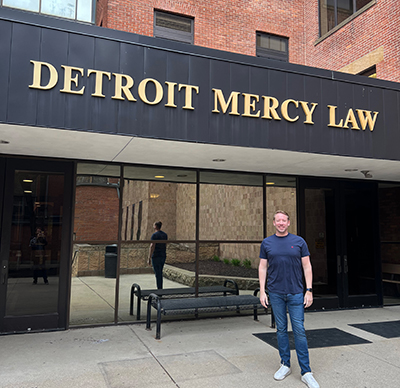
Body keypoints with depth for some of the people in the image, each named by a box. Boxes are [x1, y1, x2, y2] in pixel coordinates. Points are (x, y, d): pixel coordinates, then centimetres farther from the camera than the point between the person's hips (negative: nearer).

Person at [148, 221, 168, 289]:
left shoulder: (154, 235, -14)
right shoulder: (165, 235, 10)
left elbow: (152, 247, -19)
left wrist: (149, 258, -16)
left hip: (156, 256, -8)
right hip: (163, 256, 8)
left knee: (157, 274, -2)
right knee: (160, 273, 18)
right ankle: (160, 289, 23)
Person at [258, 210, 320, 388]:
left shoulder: (299, 242, 1)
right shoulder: (267, 243, 4)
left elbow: (307, 267, 3)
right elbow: (262, 268, 6)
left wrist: (309, 290, -4)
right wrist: (262, 291, 0)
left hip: (296, 293, -1)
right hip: (275, 293, 1)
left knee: (299, 330, -1)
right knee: (281, 329, 10)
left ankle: (306, 372, 7)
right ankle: (285, 365, 24)